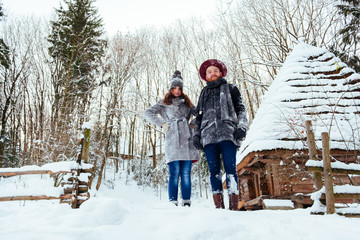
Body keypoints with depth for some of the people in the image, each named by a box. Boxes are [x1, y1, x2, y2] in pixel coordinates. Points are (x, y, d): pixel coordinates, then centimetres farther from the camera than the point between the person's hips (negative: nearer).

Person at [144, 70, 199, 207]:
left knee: (186, 173, -1)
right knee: (174, 173, -8)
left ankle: (186, 201, 2)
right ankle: (173, 201, -5)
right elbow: (148, 113, 7)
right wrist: (162, 124, 0)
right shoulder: (164, 103, 15)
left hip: (187, 140, 3)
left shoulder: (187, 103, 23)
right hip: (172, 141, -2)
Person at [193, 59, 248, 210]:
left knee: (230, 168, -12)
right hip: (209, 136, 3)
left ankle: (234, 206, -14)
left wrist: (241, 127, -5)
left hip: (228, 135, -3)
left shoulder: (230, 89, 20)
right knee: (214, 170, -4)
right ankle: (219, 206, -3)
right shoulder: (204, 93, 28)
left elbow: (240, 109, 12)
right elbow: (199, 116, 26)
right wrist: (196, 135, 14)